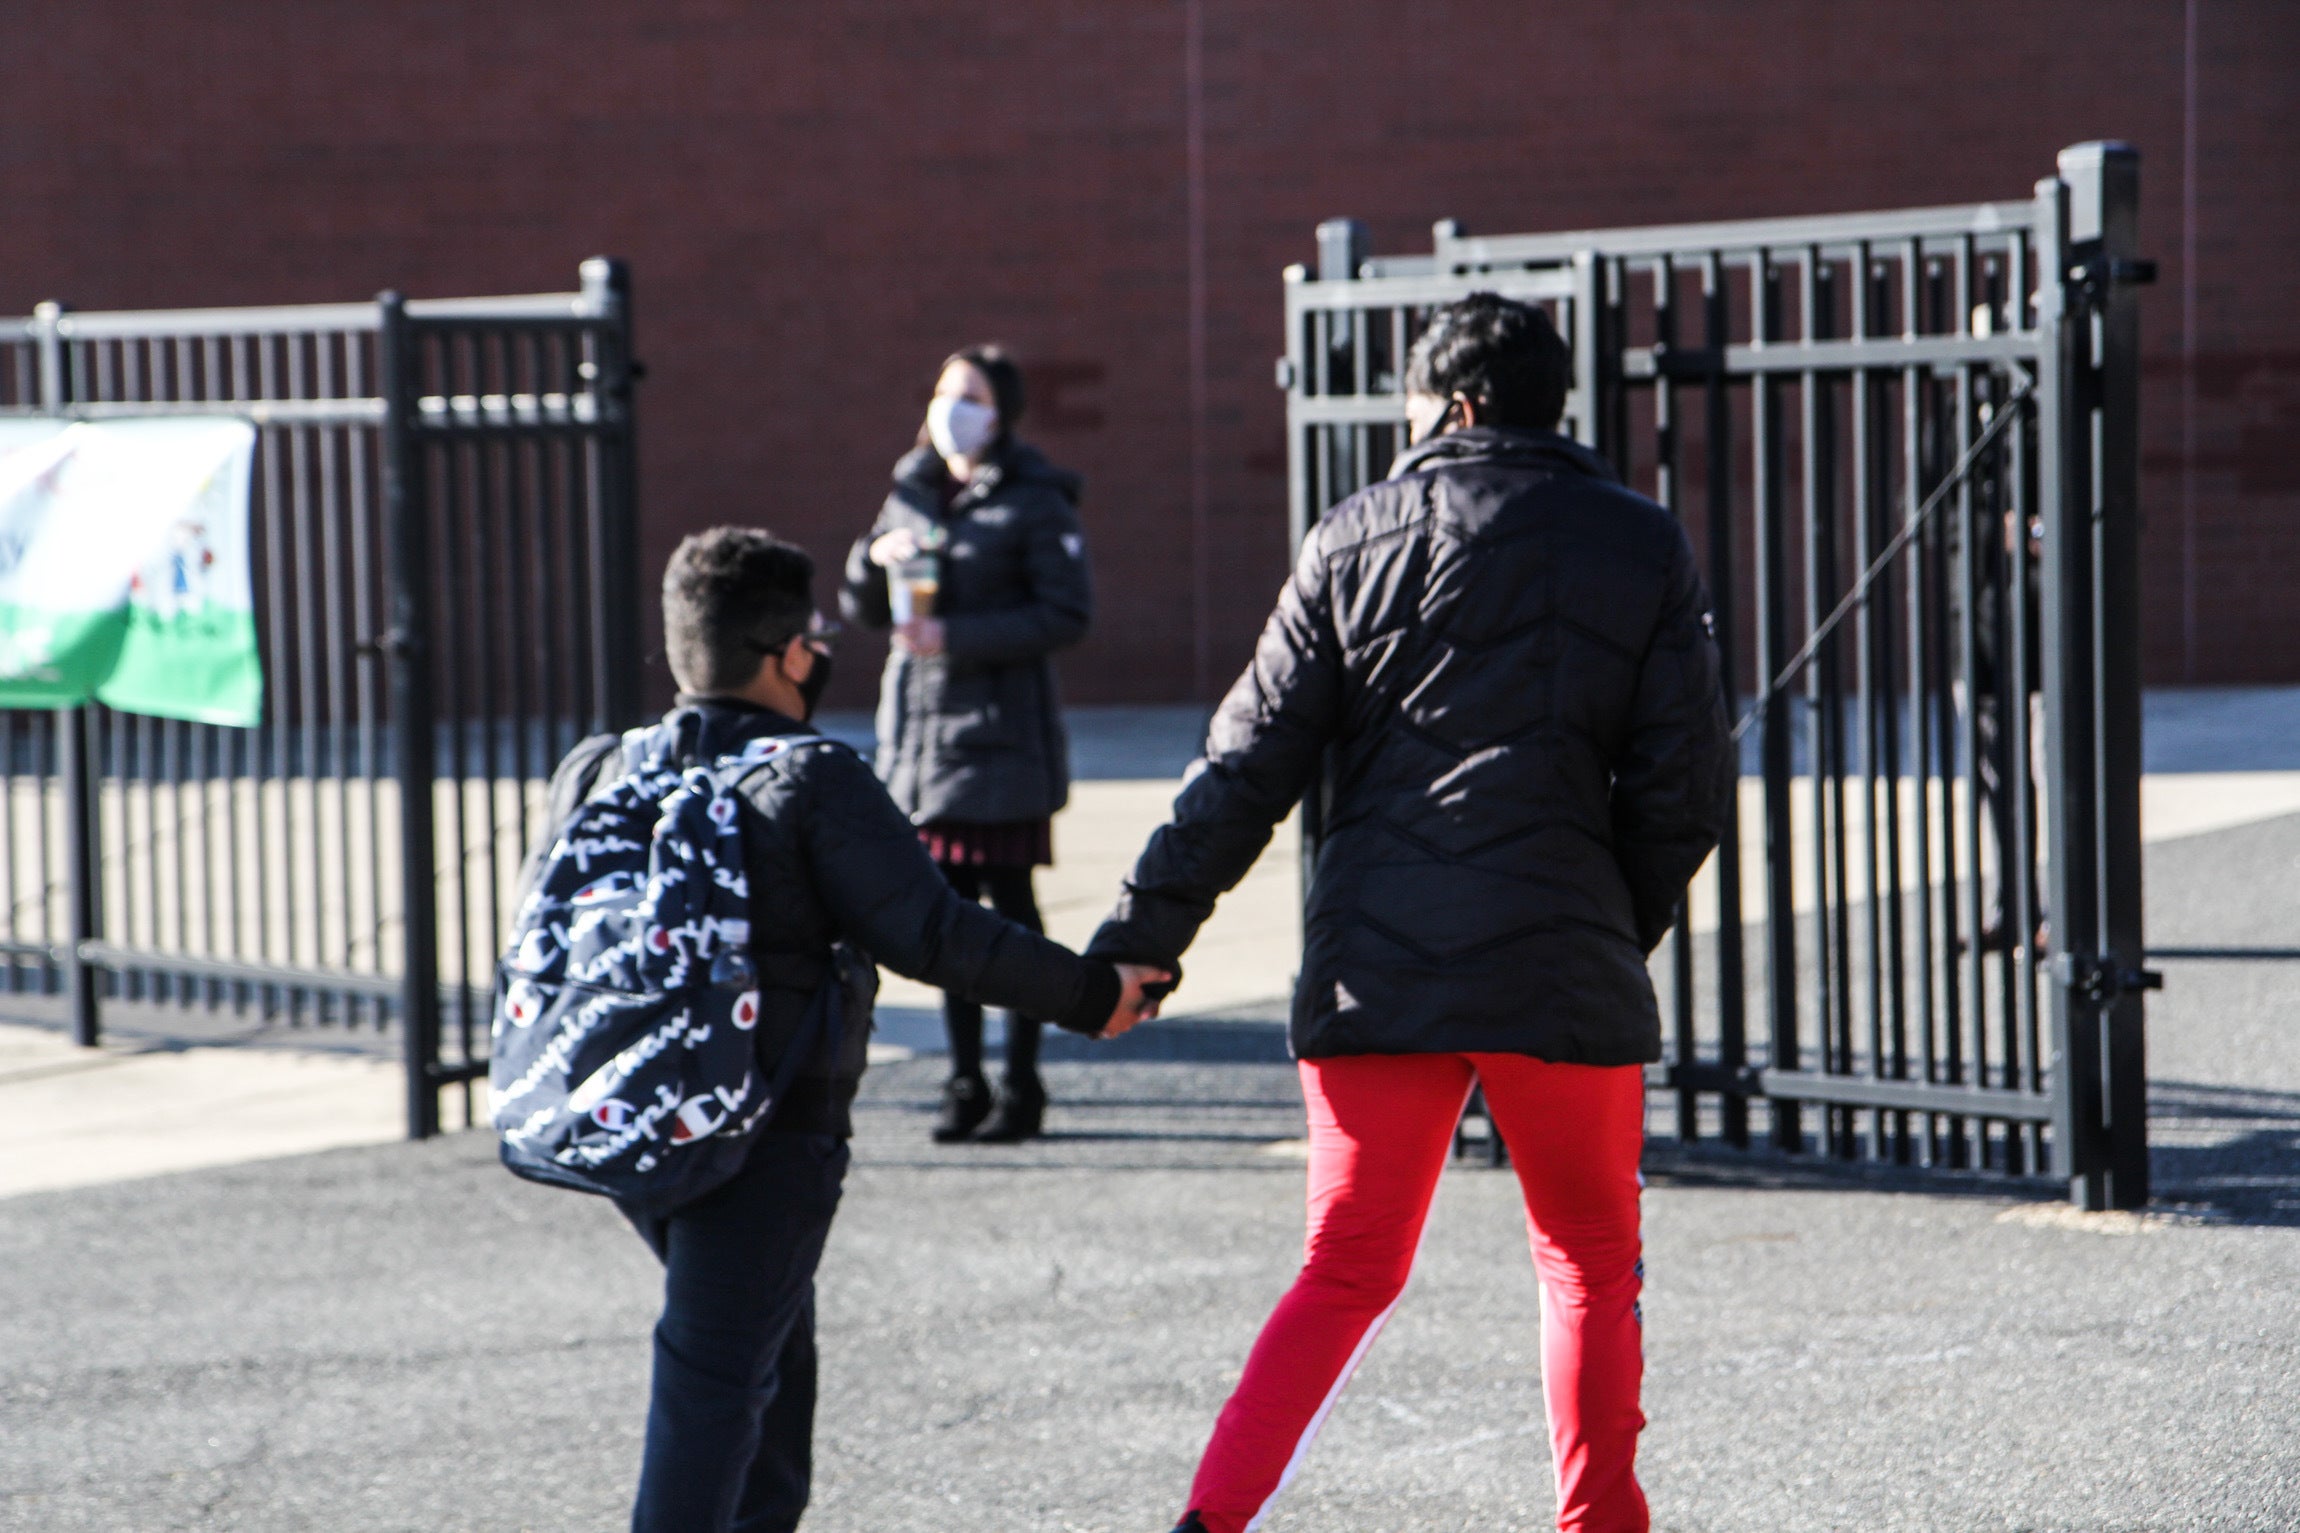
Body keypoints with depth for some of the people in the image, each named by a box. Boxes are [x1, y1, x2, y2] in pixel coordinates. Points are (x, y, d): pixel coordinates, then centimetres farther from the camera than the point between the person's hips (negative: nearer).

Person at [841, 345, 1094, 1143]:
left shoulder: (1035, 502, -5)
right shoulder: (911, 493, 13)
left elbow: (1068, 615, -12)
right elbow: (861, 608, 19)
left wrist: (959, 637, -18)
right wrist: (874, 555, -4)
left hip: (1002, 732, -5)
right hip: (920, 723, 5)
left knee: (1009, 906, -2)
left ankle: (1022, 1086, 5)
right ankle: (965, 1083, 14)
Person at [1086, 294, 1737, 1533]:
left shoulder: (1358, 538, 5)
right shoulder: (1640, 547, 5)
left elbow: (1252, 761, 2)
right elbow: (1687, 788, 1)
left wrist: (1142, 932, 5)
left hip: (1374, 966, 1)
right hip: (1562, 967, -1)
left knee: (1346, 1274, 9)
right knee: (1590, 1264, 15)